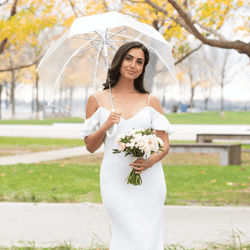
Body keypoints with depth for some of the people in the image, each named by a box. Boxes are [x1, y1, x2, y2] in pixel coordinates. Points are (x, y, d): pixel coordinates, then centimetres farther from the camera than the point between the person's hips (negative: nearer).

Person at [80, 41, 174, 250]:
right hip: (116, 183, -2)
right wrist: (105, 127, -9)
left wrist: (150, 162, -12)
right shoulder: (97, 100, 8)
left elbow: (165, 145, 8)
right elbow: (90, 146, 10)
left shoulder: (150, 101, 10)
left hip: (149, 180, 2)